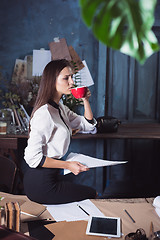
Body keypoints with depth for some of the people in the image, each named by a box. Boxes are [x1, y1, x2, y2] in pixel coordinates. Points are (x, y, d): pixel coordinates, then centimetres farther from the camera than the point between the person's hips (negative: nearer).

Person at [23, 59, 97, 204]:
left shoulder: (61, 108, 8)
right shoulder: (44, 113, -23)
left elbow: (88, 126, 13)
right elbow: (32, 157, -25)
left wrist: (85, 100, 1)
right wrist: (68, 165, -22)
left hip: (52, 176, 9)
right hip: (40, 183, -9)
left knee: (93, 192, 20)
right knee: (92, 195, 5)